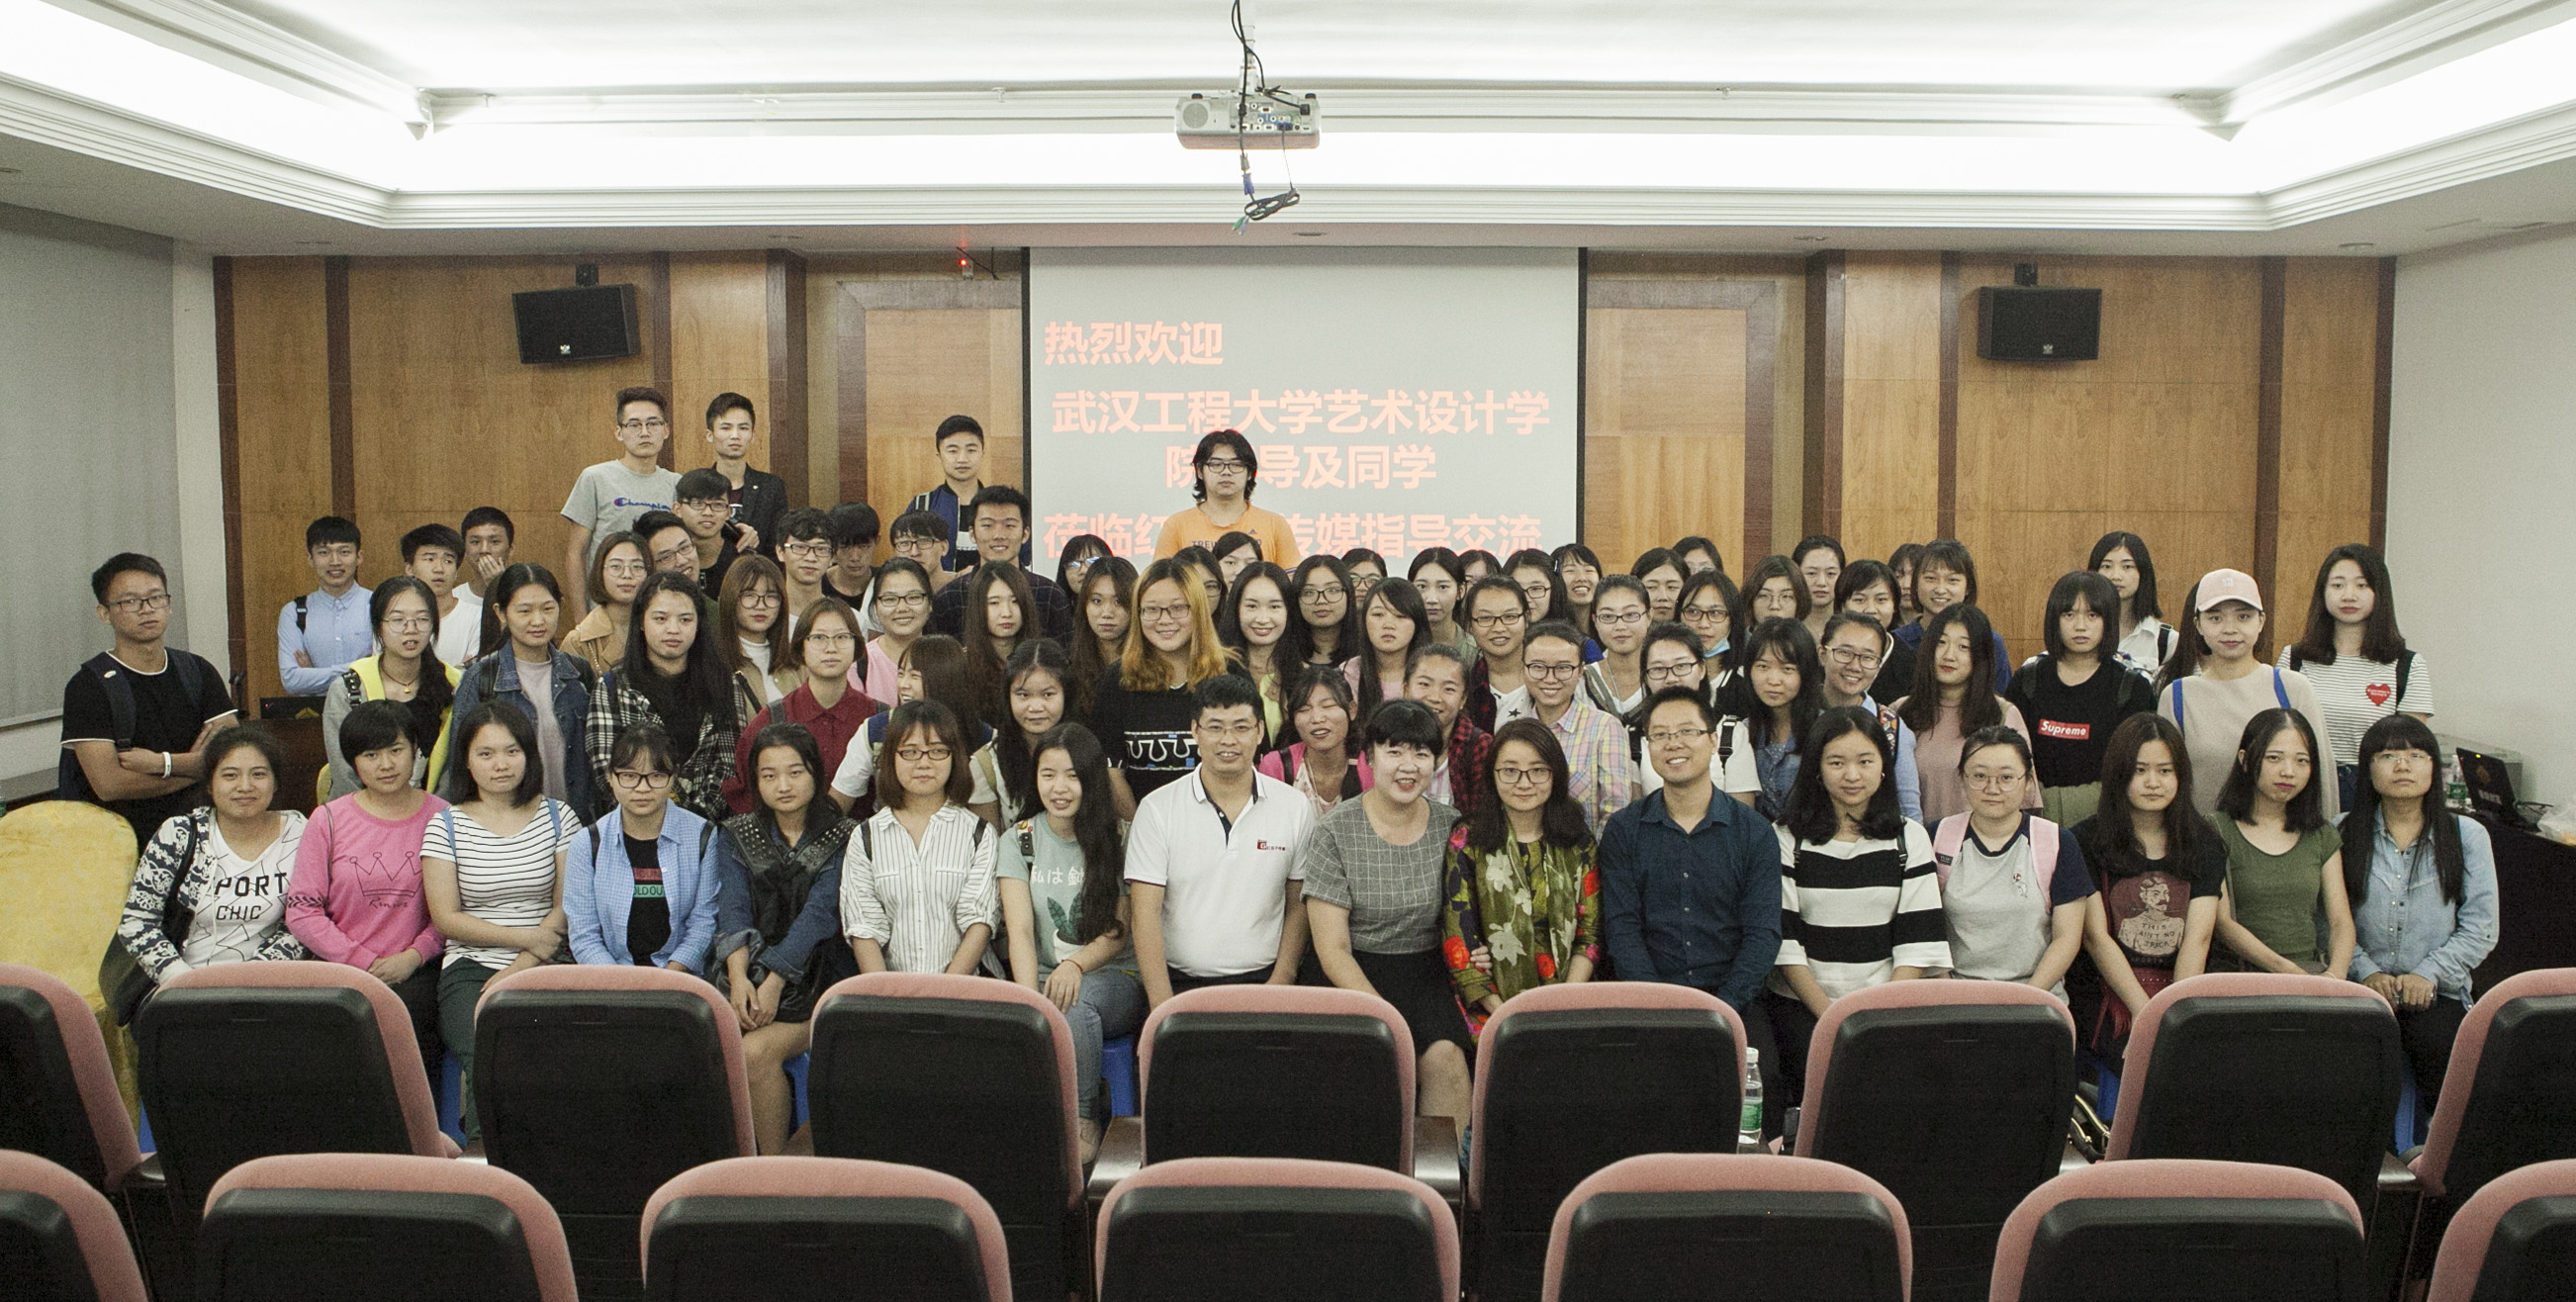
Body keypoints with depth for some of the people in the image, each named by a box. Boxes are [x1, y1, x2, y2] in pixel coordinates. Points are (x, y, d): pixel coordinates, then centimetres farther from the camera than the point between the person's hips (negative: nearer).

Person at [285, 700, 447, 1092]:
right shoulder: (328, 820, 7)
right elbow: (301, 911, 2)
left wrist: (412, 957, -11)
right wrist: (364, 961, -7)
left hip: (417, 972, 0)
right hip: (340, 971, 1)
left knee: (402, 1014, -31)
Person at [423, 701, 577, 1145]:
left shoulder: (558, 817, 12)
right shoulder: (447, 826, 9)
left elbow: (567, 906, 6)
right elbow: (446, 919, 2)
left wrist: (524, 965, -9)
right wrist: (527, 936, -7)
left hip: (544, 967, 1)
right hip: (470, 969, 0)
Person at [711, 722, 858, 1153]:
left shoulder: (844, 839, 1)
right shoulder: (736, 836, 13)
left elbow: (819, 914, -11)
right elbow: (733, 907, -1)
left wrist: (774, 979, -24)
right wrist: (739, 975, -19)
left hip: (816, 977, -3)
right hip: (751, 976, 3)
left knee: (756, 1052, -28)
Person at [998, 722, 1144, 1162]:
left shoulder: (1119, 839, 3)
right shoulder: (1019, 840, 7)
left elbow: (1121, 930, -1)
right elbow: (1020, 930, -4)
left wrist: (1076, 965, -22)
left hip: (1115, 978, -1)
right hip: (1043, 978, 1)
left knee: (1075, 1004, -36)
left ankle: (1084, 1122, -22)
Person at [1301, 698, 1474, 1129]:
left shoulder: (1451, 827, 4)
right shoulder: (1334, 833, -5)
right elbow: (1332, 949, -7)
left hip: (1430, 972, 2)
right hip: (1357, 976, -2)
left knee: (1446, 1055, -26)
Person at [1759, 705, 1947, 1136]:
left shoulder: (1908, 838, 8)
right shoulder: (1789, 839, 3)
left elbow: (1918, 940, 2)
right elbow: (1783, 939, -2)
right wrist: (1830, 1017, -10)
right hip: (1800, 1003, -1)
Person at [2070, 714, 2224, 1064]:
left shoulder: (2204, 845, 11)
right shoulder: (2085, 841, 2)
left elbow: (2198, 937, -1)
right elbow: (2096, 936, -5)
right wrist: (2144, 1011, -15)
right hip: (2106, 994, -3)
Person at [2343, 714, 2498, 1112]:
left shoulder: (2467, 835, 8)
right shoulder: (2343, 834, 7)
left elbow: (2480, 929, 3)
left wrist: (2429, 974, -10)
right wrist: (2365, 971, -13)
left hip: (2437, 990, 1)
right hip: (2362, 987, -1)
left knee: (2436, 1041, -31)